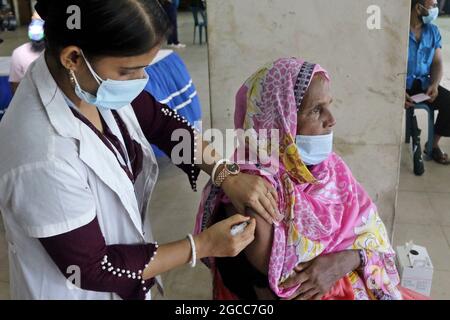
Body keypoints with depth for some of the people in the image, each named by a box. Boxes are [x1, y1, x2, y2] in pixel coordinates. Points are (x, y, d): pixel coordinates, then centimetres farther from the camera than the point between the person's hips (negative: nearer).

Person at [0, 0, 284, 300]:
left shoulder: (91, 79, -19)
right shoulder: (45, 159, -38)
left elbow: (159, 119, -2)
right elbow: (92, 270, -25)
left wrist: (226, 173, -13)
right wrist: (202, 246, -21)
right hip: (83, 289, -6)